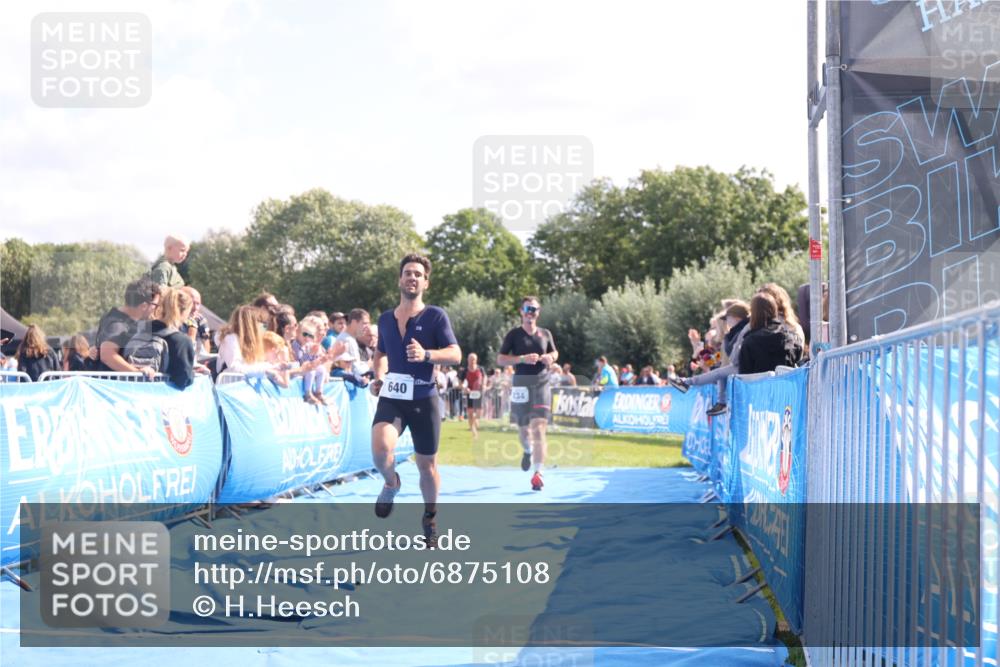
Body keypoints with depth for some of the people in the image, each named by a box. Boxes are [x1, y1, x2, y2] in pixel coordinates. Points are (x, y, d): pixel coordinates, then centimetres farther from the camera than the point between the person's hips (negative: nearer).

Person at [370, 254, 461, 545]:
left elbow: (455, 354, -10)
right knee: (380, 447, -26)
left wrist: (426, 354, -27)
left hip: (423, 399, -2)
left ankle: (430, 517, 31)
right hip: (391, 398, 2)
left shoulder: (435, 316, -3)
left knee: (427, 464, 7)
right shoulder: (386, 319, 9)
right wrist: (378, 377, 7)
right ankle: (391, 483, 7)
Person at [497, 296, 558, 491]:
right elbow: (500, 359, -3)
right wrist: (522, 359, -17)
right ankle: (528, 451, 48)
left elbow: (554, 352, 24)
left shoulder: (545, 334, 9)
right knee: (523, 428, 12)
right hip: (521, 384, 0)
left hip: (541, 383, 0)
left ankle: (538, 473, -17)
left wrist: (550, 358, 0)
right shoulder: (514, 334, 0)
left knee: (539, 429, -12)